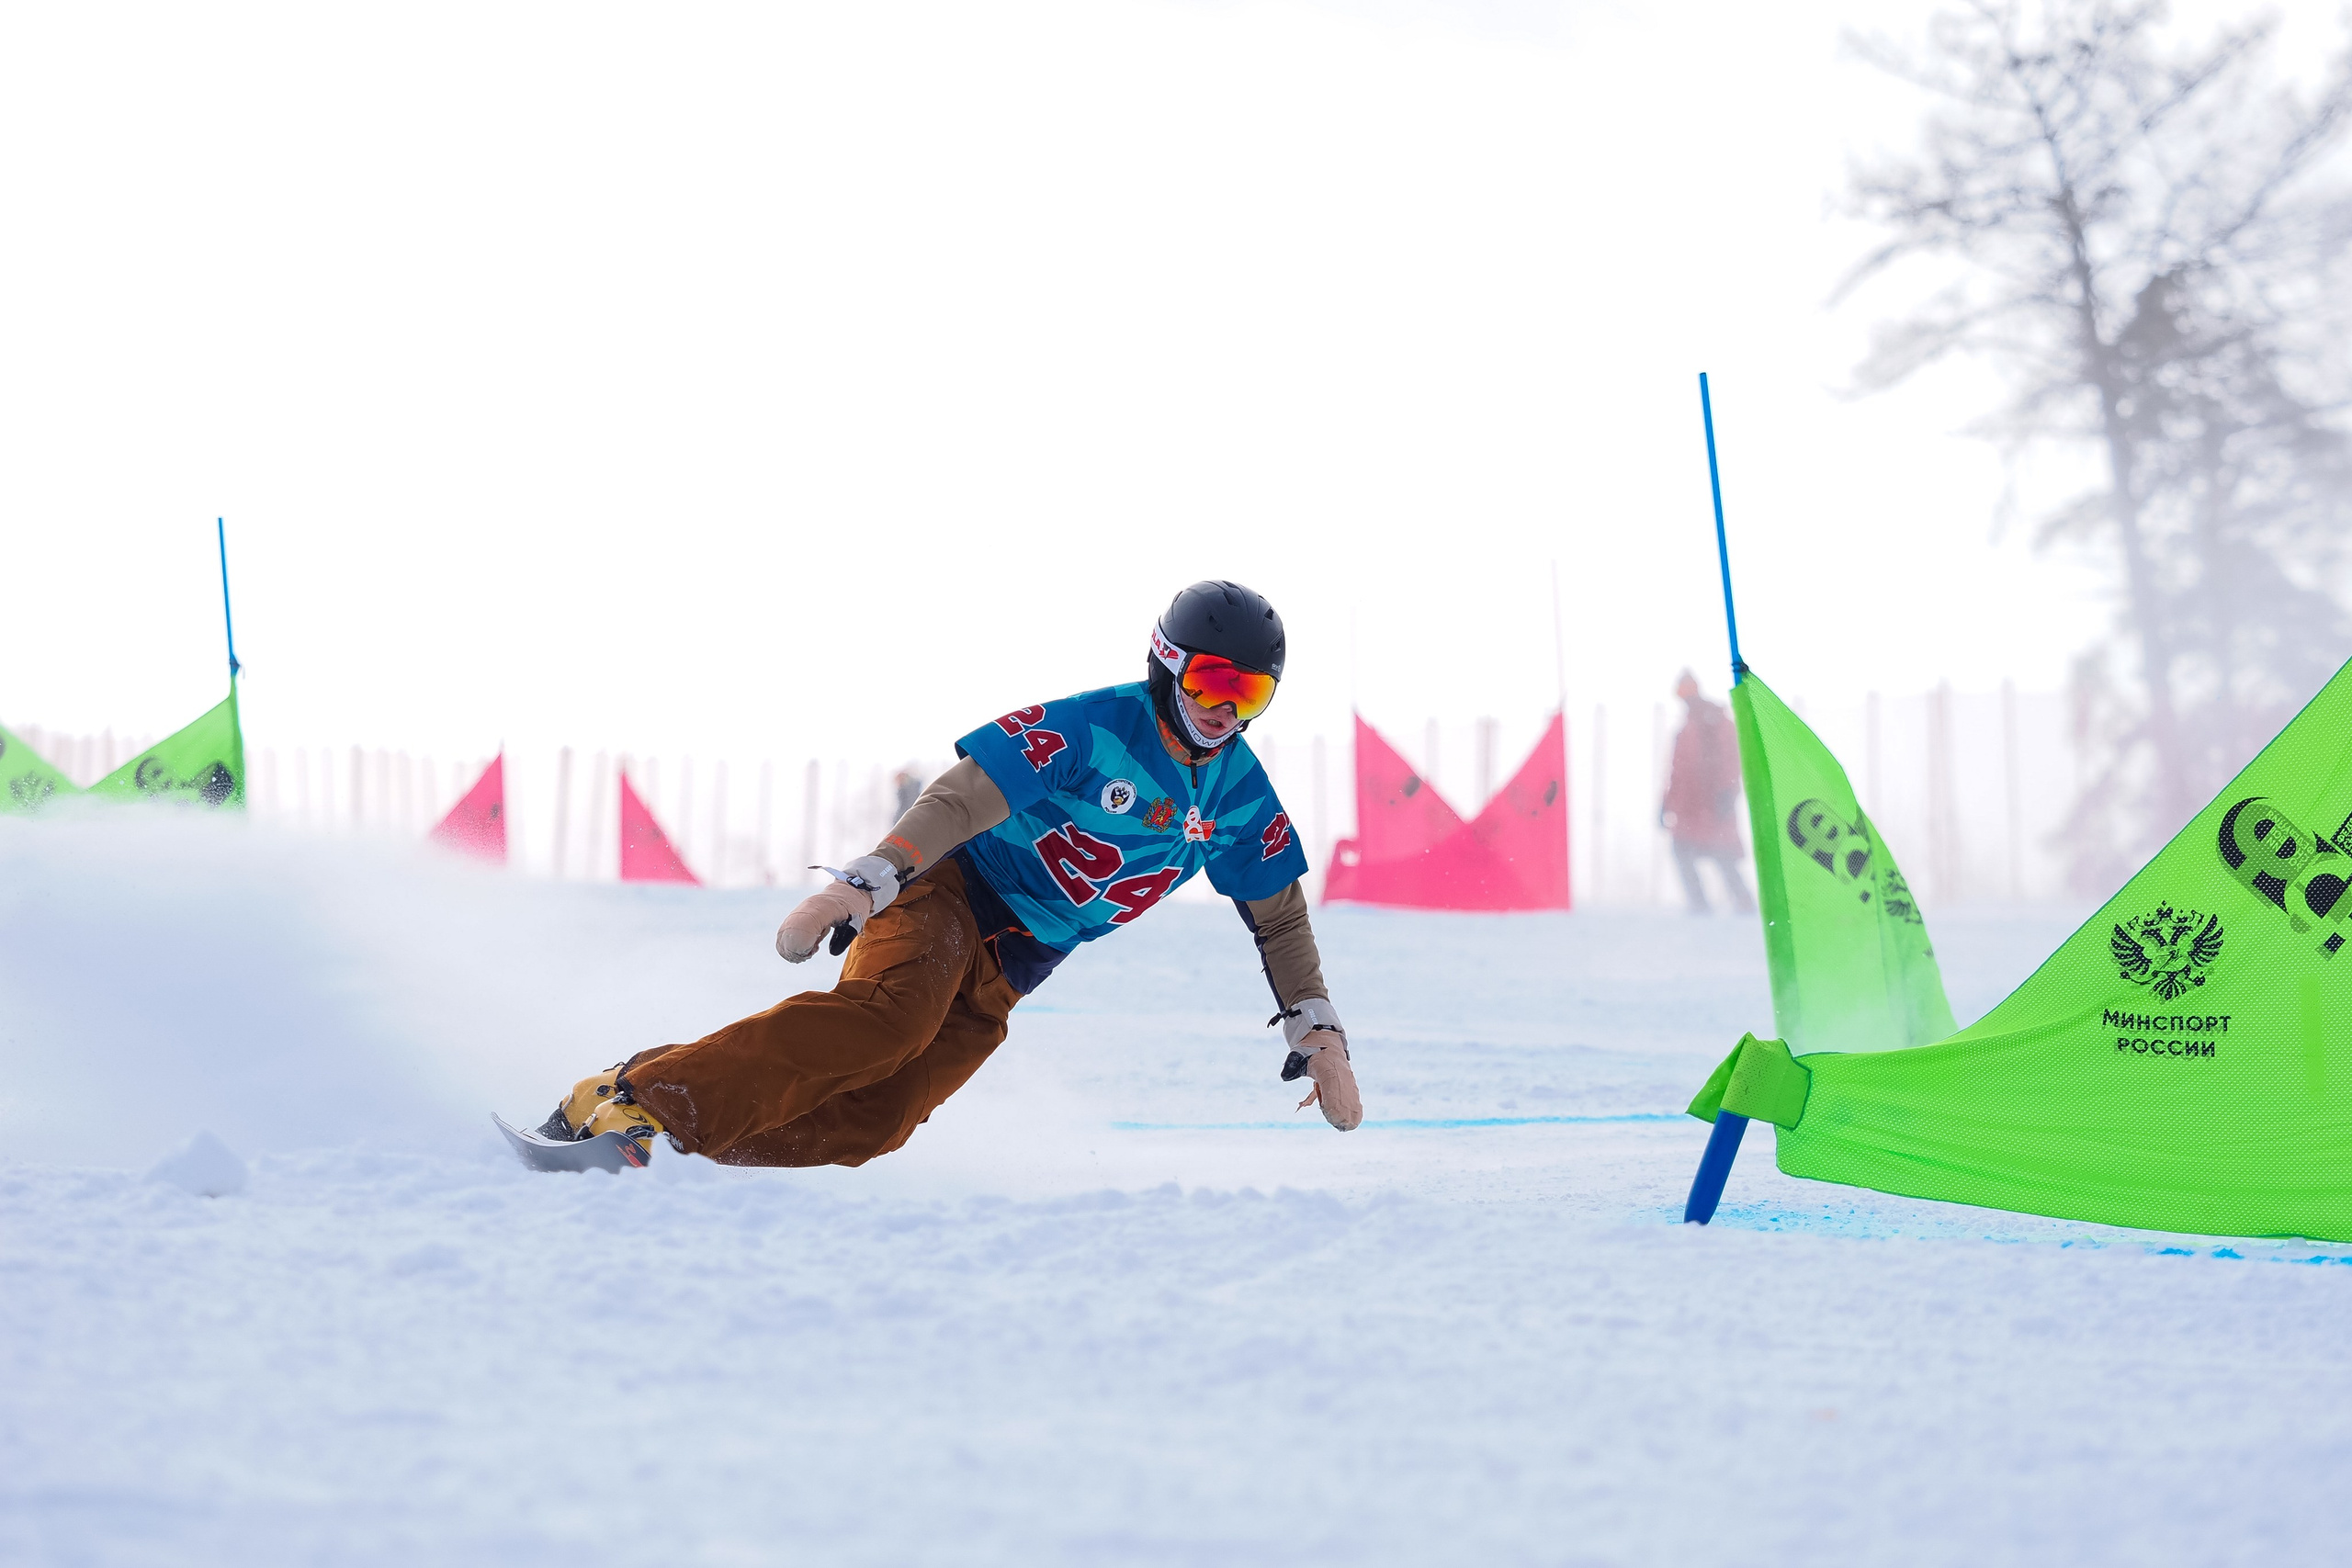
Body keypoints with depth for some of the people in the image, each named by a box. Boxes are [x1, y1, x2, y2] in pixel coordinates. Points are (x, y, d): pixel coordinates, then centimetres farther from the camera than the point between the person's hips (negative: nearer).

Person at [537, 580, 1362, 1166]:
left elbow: (1280, 917, 19)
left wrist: (1317, 1032, 11)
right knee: (889, 1010, -38)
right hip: (948, 897, -6)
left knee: (875, 1120, -19)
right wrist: (863, 883, -33)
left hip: (1001, 978, 6)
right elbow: (963, 800, -21)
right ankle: (636, 1099, -40)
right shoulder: (1094, 728, -15)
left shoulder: (1239, 795, 6)